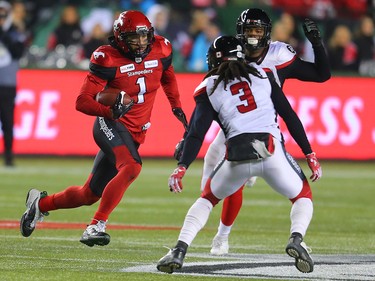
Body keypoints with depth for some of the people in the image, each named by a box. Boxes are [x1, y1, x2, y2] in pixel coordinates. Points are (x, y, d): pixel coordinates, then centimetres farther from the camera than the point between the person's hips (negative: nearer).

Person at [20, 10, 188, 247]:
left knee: (89, 194, 10)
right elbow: (82, 102, -17)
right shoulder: (108, 59, -13)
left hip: (135, 135, 6)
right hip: (112, 125, -6)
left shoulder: (160, 50, 2)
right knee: (131, 167, -35)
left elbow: (168, 76, 27)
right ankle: (96, 226, -33)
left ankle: (41, 203, 33)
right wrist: (110, 110, -34)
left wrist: (176, 106, 21)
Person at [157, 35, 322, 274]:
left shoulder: (209, 88, 14)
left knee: (207, 198, 25)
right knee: (303, 195, 23)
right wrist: (310, 155, 17)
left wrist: (182, 167, -4)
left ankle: (180, 250, 6)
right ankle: (296, 238, -7)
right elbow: (290, 116, 14)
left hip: (238, 155, 0)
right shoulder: (262, 75, 18)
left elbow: (197, 132, 1)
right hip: (272, 150, 0)